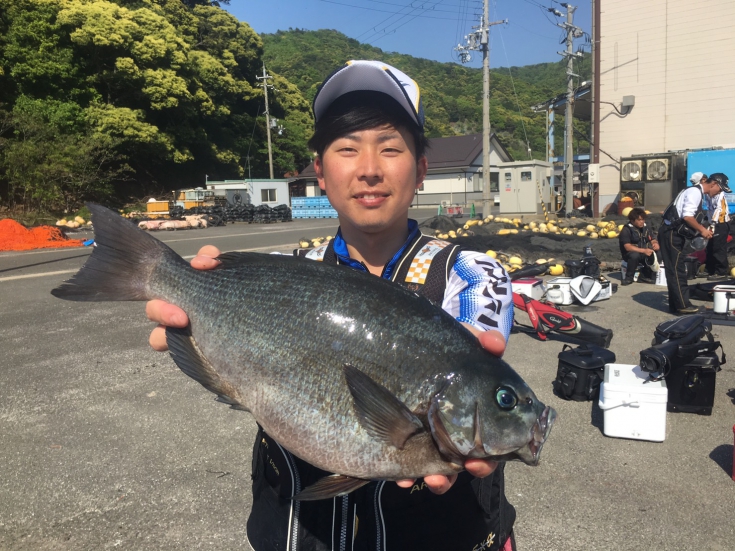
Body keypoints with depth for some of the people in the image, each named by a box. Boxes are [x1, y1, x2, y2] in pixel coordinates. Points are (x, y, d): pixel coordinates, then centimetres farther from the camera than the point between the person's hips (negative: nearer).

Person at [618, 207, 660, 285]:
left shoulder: (646, 228, 6)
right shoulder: (626, 230, -13)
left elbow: (653, 240, 9)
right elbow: (627, 247, -22)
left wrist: (655, 243, -18)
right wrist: (644, 250, -32)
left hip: (645, 254, 6)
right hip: (630, 254, -6)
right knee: (634, 255, -37)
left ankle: (645, 275, -2)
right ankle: (629, 277, -17)